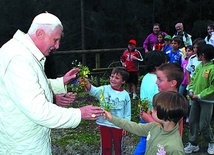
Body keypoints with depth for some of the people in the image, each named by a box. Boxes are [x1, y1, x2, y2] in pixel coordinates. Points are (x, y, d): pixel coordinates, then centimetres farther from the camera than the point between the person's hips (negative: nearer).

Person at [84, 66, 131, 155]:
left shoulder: (125, 95, -9)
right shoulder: (104, 89, -10)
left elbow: (127, 113, -1)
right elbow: (93, 90, -30)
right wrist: (87, 83, -49)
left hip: (118, 125, 0)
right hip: (104, 124, 1)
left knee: (118, 147, 19)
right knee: (106, 147, 16)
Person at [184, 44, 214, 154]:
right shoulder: (199, 66, 4)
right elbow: (193, 79, 13)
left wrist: (200, 95, -18)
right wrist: (191, 90, -4)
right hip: (195, 99, 7)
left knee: (203, 125, 0)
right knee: (192, 122, 11)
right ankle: (193, 144, 25)